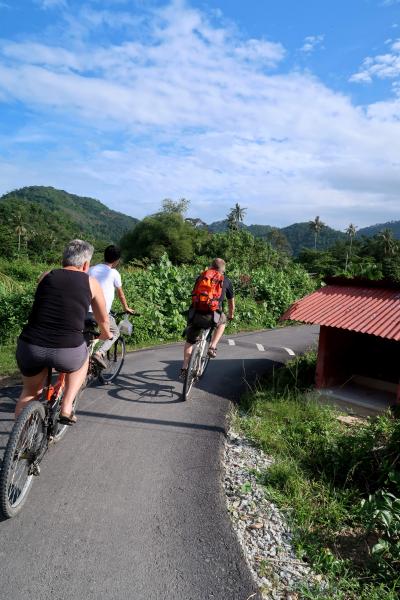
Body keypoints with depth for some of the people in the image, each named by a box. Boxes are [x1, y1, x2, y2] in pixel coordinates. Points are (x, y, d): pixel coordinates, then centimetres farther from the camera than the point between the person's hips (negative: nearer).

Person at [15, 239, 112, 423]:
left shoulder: (46, 276, 14)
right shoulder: (91, 282, 9)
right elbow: (103, 320, 22)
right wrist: (105, 335, 45)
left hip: (29, 347, 3)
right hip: (67, 352, -2)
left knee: (30, 391, 29)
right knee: (82, 359, 33)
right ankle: (66, 408, 20)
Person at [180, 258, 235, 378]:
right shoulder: (226, 281, 15)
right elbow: (231, 301, 26)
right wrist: (231, 315, 45)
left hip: (195, 315, 2)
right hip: (211, 317, -2)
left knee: (190, 341, 24)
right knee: (222, 321, 33)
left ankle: (184, 369, 25)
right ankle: (212, 348, 20)